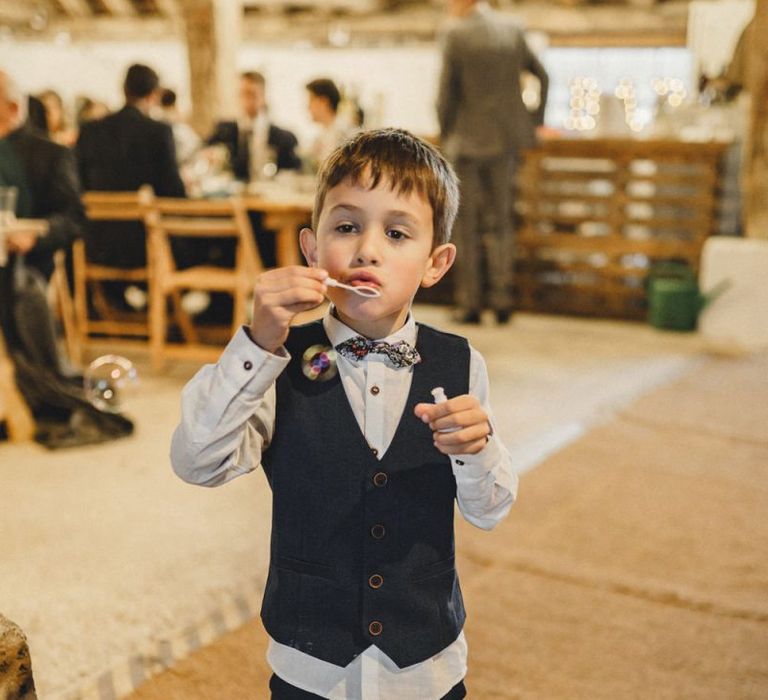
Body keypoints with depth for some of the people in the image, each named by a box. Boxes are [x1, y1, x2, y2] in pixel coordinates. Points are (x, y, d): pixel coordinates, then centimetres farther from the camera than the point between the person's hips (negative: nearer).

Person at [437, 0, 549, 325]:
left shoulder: (455, 35, -12)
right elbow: (542, 76, 11)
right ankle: (502, 300, 11)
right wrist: (534, 122, 17)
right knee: (500, 221, 13)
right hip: (506, 140, 5)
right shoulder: (512, 29, 5)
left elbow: (446, 95, -12)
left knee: (466, 225, 5)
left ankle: (469, 304, 8)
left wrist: (445, 136, 3)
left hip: (468, 142, -5)